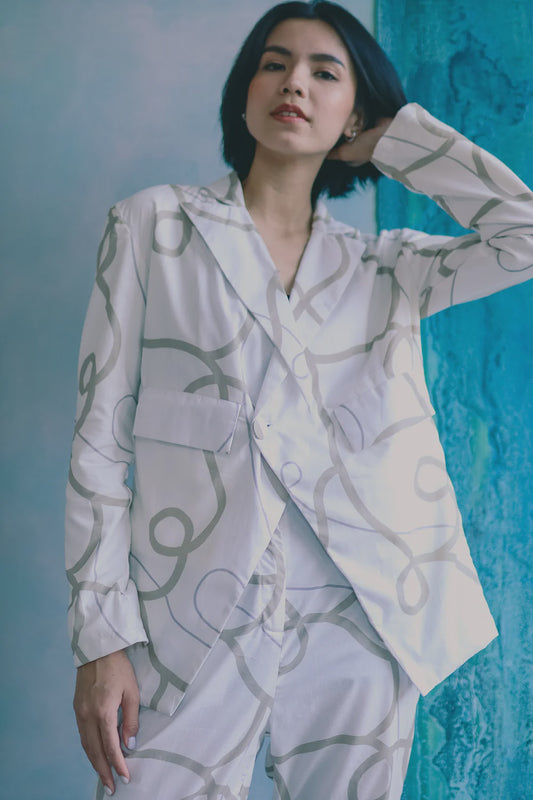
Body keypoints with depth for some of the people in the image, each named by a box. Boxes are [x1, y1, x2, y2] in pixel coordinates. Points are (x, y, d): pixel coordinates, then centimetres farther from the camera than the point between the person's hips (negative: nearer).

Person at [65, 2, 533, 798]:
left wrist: (393, 135, 7)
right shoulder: (154, 225, 4)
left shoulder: (381, 269, 11)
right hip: (191, 634, -2)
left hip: (356, 634, 3)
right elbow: (101, 435, 0)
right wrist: (102, 639, -7)